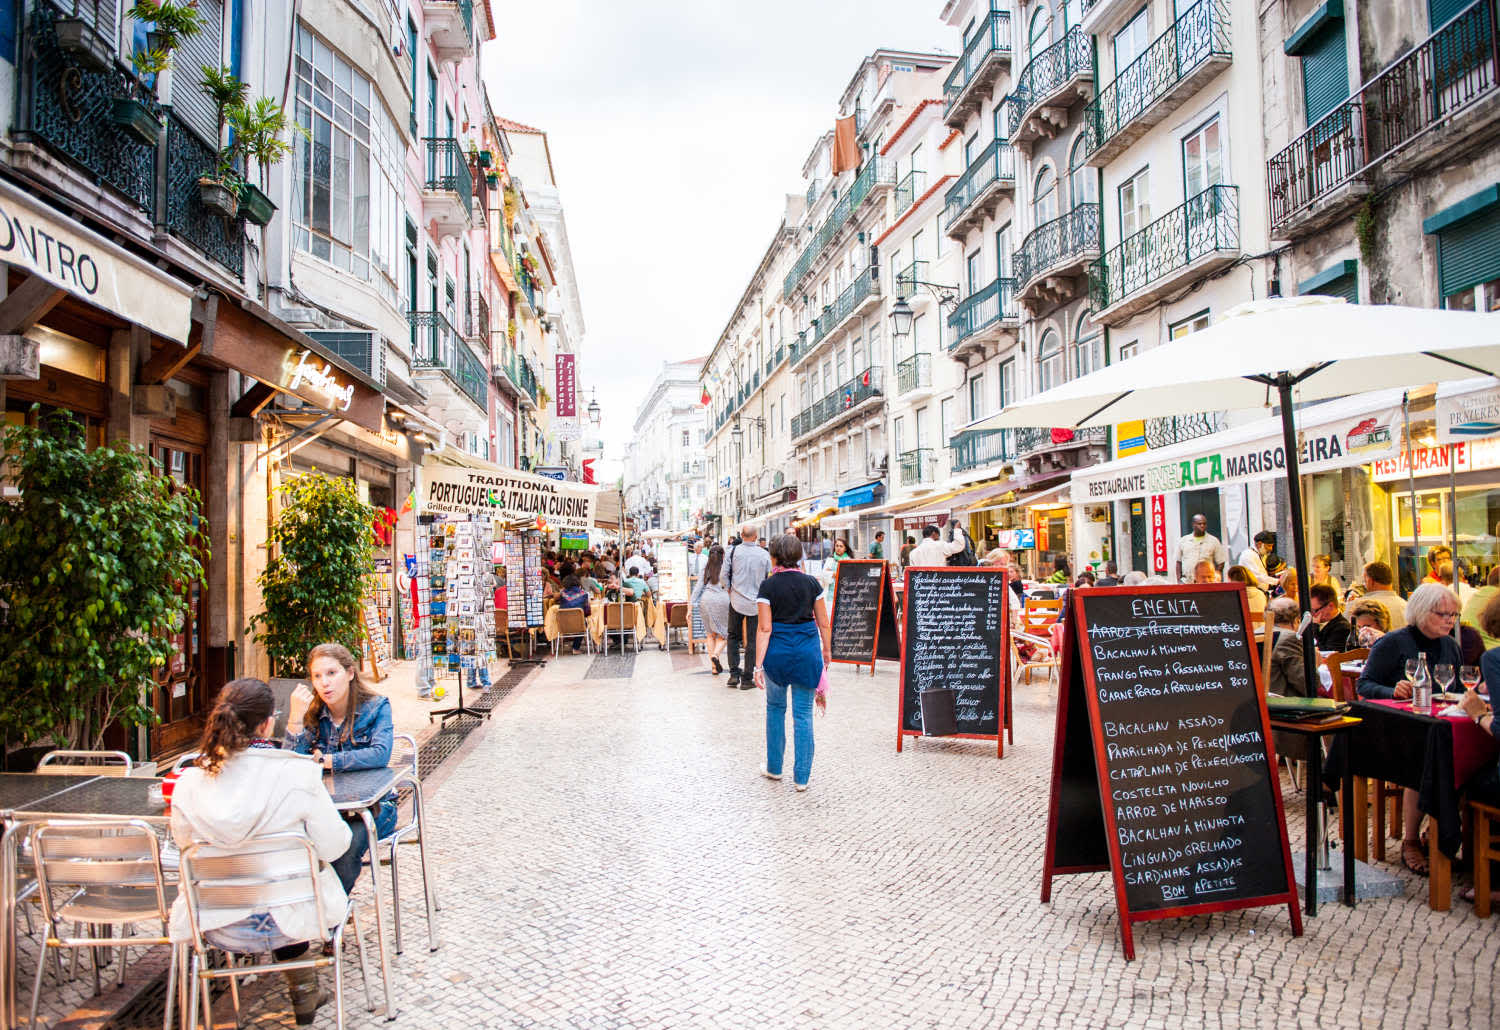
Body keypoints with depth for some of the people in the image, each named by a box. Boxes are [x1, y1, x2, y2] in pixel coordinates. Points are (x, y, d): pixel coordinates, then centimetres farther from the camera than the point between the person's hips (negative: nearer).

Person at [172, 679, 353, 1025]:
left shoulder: (190, 782, -10)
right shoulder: (298, 773, -20)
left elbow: (185, 844, 5)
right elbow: (331, 846, -13)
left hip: (218, 928, 4)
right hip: (286, 921, -4)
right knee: (354, 838, 23)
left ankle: (301, 988, 42)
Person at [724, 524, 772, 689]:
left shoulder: (732, 551, -6)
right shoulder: (764, 554, -5)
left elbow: (725, 575, -1)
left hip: (736, 601, 0)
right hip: (756, 602, 0)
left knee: (733, 636, 15)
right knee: (751, 640, 6)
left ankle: (734, 674, 8)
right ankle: (747, 679, 8)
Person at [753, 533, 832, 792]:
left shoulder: (768, 586, -7)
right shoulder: (811, 583, 1)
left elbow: (764, 628, -10)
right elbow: (823, 623, 5)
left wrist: (759, 665, -9)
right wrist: (827, 649, 19)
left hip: (777, 650, -2)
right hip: (807, 649, 2)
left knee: (775, 707, 18)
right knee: (803, 713, 6)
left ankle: (774, 767, 27)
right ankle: (801, 777, 9)